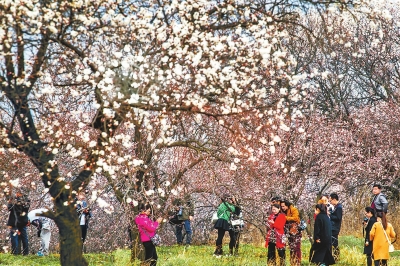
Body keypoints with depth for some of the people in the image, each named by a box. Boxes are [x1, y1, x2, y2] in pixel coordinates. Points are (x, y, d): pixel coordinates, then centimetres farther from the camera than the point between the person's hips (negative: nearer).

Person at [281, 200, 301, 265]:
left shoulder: (294, 210, -9)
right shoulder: (284, 212, 13)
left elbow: (295, 218, -21)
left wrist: (286, 218, -19)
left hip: (295, 231, -8)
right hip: (289, 232, 8)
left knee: (296, 247, -10)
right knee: (291, 248, 10)